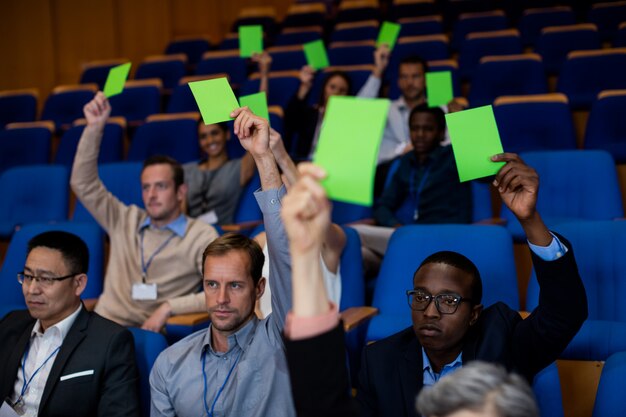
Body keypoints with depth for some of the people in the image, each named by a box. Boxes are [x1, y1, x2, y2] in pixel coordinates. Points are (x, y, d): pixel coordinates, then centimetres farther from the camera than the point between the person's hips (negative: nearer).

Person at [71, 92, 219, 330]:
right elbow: (83, 184, 13)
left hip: (151, 334, -4)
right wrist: (94, 128, 4)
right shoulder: (125, 221, 18)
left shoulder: (201, 236, 3)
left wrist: (168, 307, -17)